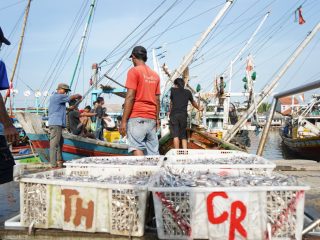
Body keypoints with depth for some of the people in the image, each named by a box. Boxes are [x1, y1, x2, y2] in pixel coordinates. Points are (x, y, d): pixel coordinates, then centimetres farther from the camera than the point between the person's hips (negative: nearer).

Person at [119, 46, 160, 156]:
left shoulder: (134, 71, -2)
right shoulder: (155, 75, 16)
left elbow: (130, 97, -10)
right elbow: (157, 100, 16)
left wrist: (123, 121, -10)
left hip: (137, 117, -6)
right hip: (151, 119, 6)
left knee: (137, 148, -12)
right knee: (153, 152, 6)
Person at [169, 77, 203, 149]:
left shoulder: (173, 90, 9)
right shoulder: (188, 92, 14)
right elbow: (193, 103, 30)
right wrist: (198, 108, 50)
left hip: (174, 115, -2)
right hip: (183, 115, 2)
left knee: (175, 135, -6)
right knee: (183, 136, 9)